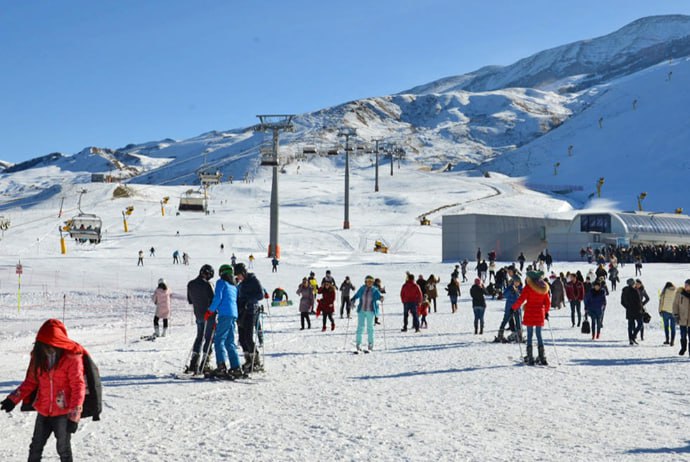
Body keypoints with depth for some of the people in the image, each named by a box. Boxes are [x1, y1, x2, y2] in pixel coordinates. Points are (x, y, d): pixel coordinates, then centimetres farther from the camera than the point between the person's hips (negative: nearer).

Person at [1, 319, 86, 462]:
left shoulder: (72, 358, -16)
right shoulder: (39, 355, 1)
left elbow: (78, 387, -16)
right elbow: (31, 381, 12)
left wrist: (74, 415, -20)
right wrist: (13, 399, 5)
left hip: (63, 413, -5)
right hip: (43, 411, 5)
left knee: (63, 449, 8)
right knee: (35, 447, 14)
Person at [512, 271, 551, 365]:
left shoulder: (528, 287, -8)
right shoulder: (544, 288, 6)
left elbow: (521, 299, -12)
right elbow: (548, 302, 11)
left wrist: (513, 308, 0)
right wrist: (546, 312, 24)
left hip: (529, 314, -4)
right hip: (540, 314, 4)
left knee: (529, 335, 2)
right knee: (539, 335, 11)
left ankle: (530, 358, -2)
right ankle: (542, 358, 7)